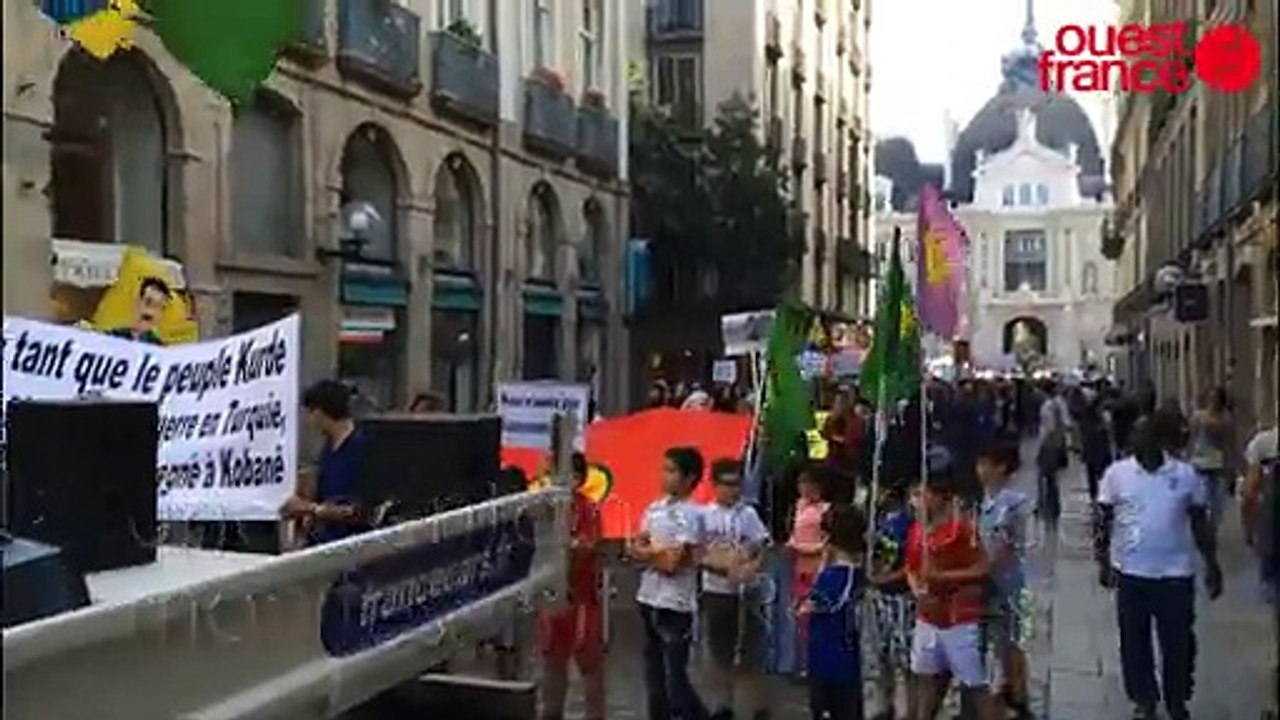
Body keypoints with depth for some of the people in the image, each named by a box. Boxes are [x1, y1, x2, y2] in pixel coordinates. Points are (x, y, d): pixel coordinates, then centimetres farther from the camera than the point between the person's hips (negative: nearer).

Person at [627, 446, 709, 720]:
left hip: (675, 605, -7)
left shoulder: (691, 515, -13)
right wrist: (661, 552, -9)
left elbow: (673, 562, -19)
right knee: (654, 675, 16)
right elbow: (634, 547, 7)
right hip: (648, 599, 8)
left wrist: (647, 552, -3)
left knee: (675, 680, -5)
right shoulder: (655, 507, 9)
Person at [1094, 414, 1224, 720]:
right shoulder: (1117, 473, -5)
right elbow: (1103, 521, 1)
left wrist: (1211, 565, 6)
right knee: (1134, 642, 10)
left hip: (1176, 574, 0)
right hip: (1131, 573, 0)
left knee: (1178, 643, 10)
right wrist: (1103, 561, -3)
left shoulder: (1186, 475, -4)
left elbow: (1200, 523, 5)